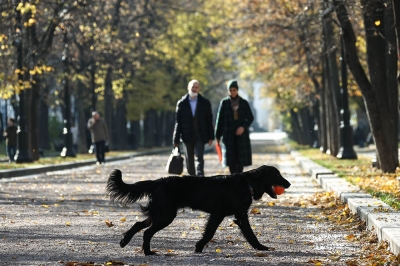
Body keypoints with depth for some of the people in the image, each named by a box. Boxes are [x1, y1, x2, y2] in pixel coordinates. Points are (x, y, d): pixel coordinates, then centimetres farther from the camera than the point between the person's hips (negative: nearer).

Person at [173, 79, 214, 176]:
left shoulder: (205, 103, 4)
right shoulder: (181, 103, 3)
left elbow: (209, 120, 5)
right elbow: (178, 122, 3)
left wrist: (211, 137, 0)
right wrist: (176, 139, 0)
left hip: (200, 136, -1)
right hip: (187, 136, 1)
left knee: (199, 158, -14)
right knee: (189, 161, 9)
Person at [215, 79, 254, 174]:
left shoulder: (244, 103, 5)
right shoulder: (224, 102, 4)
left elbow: (250, 118, 8)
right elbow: (220, 120, 5)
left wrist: (243, 127, -11)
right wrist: (218, 136, 4)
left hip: (241, 134, 1)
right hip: (228, 134, -1)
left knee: (241, 159, 0)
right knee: (231, 159, -7)